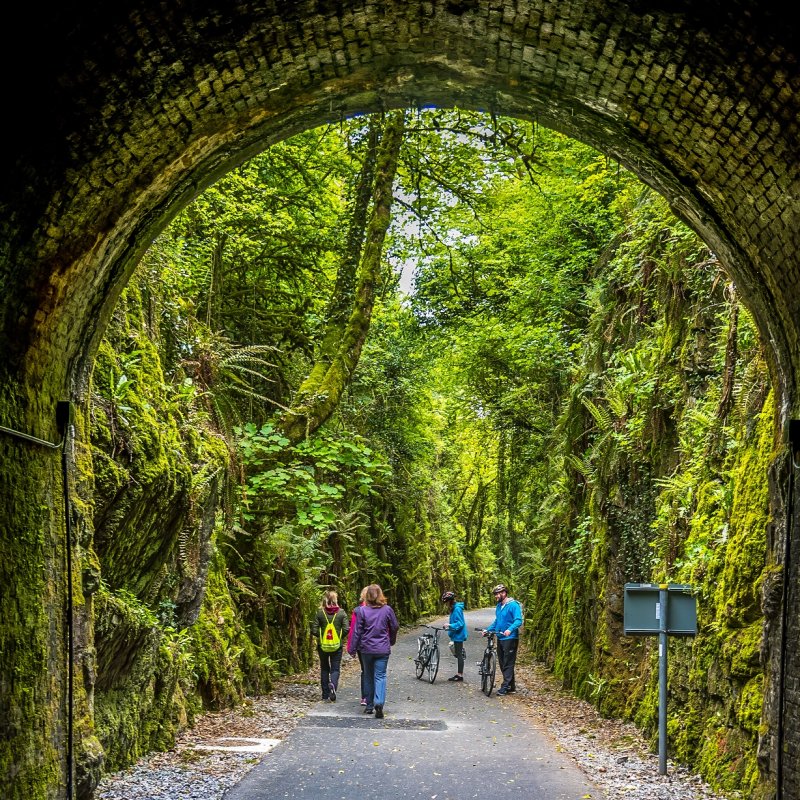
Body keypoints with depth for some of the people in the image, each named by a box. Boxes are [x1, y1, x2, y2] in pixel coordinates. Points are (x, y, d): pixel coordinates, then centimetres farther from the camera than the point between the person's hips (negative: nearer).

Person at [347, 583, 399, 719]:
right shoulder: (387, 610, -4)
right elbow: (395, 627, 6)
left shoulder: (362, 611, -8)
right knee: (380, 676, 1)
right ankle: (379, 703, -20)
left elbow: (357, 631, -6)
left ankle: (369, 705, 21)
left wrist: (352, 648, 3)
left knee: (368, 676, 15)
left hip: (366, 649, 0)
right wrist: (391, 641, 25)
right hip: (383, 649, 0)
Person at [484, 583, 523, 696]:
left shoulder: (513, 605, -12)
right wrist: (488, 630, 12)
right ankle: (511, 686, 18)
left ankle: (506, 687, -5)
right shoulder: (499, 606, 14)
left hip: (510, 639, -9)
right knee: (502, 663, 11)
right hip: (500, 638, 9)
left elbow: (518, 621, -21)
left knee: (508, 664, -6)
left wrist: (510, 629, -36)